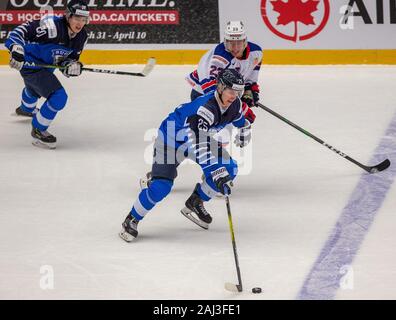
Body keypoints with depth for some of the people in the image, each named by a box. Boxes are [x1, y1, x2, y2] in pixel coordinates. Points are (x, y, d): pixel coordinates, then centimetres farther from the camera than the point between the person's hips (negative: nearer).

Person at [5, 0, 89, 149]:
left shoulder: (81, 36, -11)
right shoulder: (52, 26, -36)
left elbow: (71, 58, -2)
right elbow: (23, 30, -36)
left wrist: (71, 65, -25)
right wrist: (16, 48, -51)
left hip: (46, 66, 9)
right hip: (30, 63, -9)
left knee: (35, 88, 41)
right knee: (59, 97, -23)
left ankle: (26, 109, 76)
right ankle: (38, 131, -4)